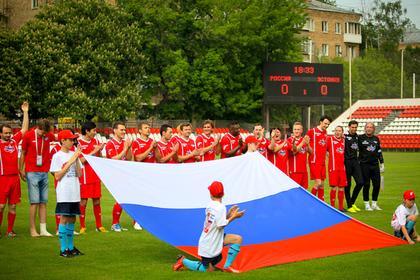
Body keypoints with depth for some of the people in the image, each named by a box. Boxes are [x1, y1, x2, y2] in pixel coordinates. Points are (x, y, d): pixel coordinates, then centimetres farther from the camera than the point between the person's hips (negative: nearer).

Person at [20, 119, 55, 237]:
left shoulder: (49, 135, 4)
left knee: (43, 202, 5)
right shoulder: (28, 136, -4)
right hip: (32, 173, -4)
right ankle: (32, 229, -1)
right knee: (34, 202, -6)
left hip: (44, 173, 4)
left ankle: (43, 230, 7)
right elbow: (23, 153, 4)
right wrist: (21, 170, 2)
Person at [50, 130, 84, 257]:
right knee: (64, 219, -7)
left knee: (72, 219, 10)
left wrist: (77, 159, -5)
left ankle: (71, 247, 19)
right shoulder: (57, 156, -4)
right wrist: (70, 162, -11)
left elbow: (79, 174, 6)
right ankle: (63, 249, -2)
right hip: (64, 193, -5)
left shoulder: (73, 154, 11)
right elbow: (57, 176, -9)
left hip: (75, 193, 5)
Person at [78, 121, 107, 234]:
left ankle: (99, 225, 15)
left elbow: (100, 158, 13)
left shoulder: (95, 141, 10)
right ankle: (82, 227, 6)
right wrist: (94, 151, -15)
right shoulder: (79, 143, -6)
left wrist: (100, 150, -6)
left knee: (97, 201, 8)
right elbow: (81, 160, -13)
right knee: (83, 201, -1)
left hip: (95, 176, 5)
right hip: (84, 177, -5)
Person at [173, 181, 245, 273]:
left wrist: (229, 215, 5)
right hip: (209, 246, -8)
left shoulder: (210, 206, 7)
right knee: (208, 270, 4)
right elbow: (220, 226, -23)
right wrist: (233, 217, -16)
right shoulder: (220, 207, -18)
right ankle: (183, 261, 9)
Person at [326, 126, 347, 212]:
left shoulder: (343, 141, 13)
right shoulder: (330, 139, -2)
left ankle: (341, 207, 13)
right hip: (333, 167, -5)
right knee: (334, 187, -6)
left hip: (342, 167, 5)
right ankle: (333, 207, 0)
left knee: (341, 188, 6)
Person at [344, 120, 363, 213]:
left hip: (355, 161, 6)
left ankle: (352, 202, 16)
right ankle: (349, 206, 8)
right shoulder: (345, 137, -8)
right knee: (347, 184, 0)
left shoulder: (357, 137, 13)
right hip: (347, 162, -6)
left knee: (360, 182, -1)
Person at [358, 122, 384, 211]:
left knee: (377, 184, 3)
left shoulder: (376, 139, 13)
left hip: (375, 165, 5)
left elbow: (379, 152, 17)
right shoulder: (361, 138, -1)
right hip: (364, 164, -4)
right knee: (366, 184, -2)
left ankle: (374, 204, 15)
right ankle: (367, 204, 7)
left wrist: (382, 163, 14)